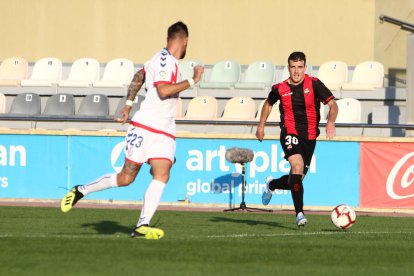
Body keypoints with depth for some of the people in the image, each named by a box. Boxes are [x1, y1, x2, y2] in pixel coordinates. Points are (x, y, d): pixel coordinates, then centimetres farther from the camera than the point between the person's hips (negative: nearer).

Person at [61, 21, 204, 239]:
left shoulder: (169, 61, 14)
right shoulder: (164, 60, -14)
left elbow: (139, 76, 25)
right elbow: (163, 90, -27)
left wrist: (129, 104, 24)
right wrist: (192, 81, -21)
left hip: (165, 132, 8)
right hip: (144, 128, -8)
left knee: (162, 176, -11)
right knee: (126, 178, -1)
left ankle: (142, 225, -17)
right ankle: (81, 191, 17)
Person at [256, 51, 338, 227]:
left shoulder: (314, 84, -7)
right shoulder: (280, 89, -2)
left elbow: (332, 104, -13)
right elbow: (268, 104, 20)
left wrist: (331, 122, -31)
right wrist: (261, 126, 20)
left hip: (309, 136, 2)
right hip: (290, 133, -2)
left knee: (296, 179, 10)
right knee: (297, 166, -28)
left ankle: (271, 185, 46)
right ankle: (300, 214, -28)